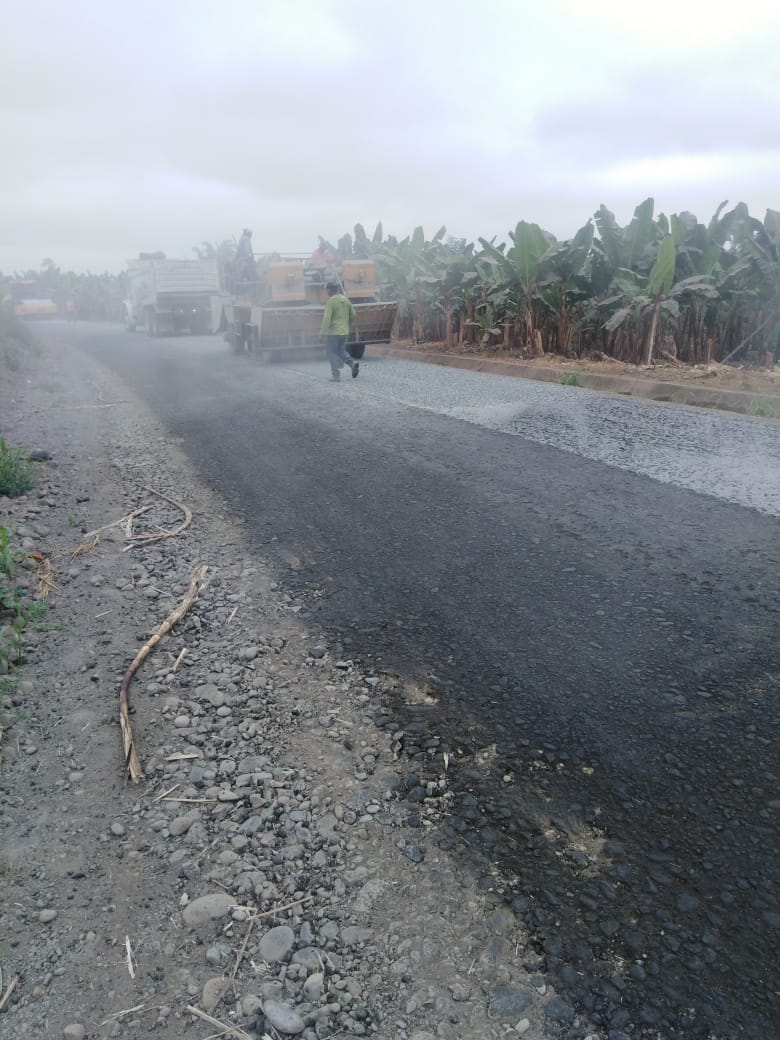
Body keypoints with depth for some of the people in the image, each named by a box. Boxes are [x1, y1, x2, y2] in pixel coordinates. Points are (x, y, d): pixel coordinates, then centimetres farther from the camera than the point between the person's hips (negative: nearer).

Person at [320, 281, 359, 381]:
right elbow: (354, 316, 13)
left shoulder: (331, 301, -11)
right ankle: (352, 364, -4)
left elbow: (327, 318, -18)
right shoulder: (346, 300, 9)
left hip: (333, 332, -7)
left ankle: (336, 375, -1)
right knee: (341, 351, 19)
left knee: (331, 352, 3)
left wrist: (323, 332, -17)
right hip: (344, 331, 7)